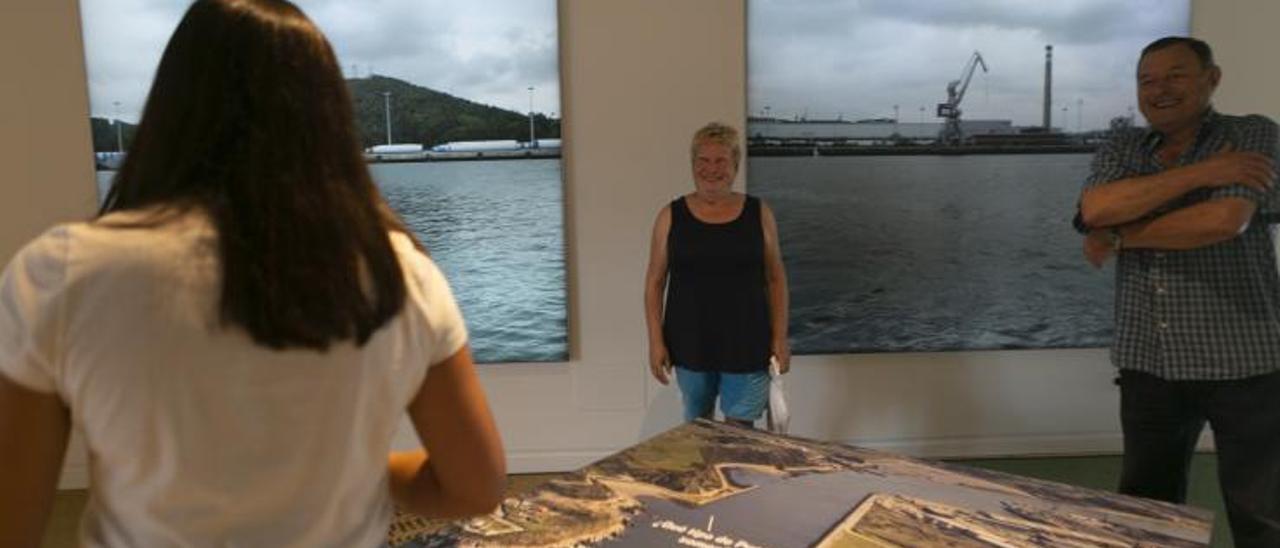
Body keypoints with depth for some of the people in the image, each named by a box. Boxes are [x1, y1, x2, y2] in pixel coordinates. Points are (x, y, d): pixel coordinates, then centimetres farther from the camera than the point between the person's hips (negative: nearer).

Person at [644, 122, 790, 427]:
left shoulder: (758, 214, 0)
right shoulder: (672, 216, -1)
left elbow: (775, 279, 4)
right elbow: (654, 282, 2)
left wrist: (780, 337, 0)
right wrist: (656, 341, -4)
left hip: (747, 342, 0)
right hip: (690, 342, 1)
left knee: (740, 430, 5)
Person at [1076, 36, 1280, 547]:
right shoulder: (1121, 148, 8)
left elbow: (1225, 219, -21)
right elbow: (1094, 209, -13)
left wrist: (1118, 238, -9)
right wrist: (1199, 173, -17)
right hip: (1148, 361, 4)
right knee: (1146, 505, 16)